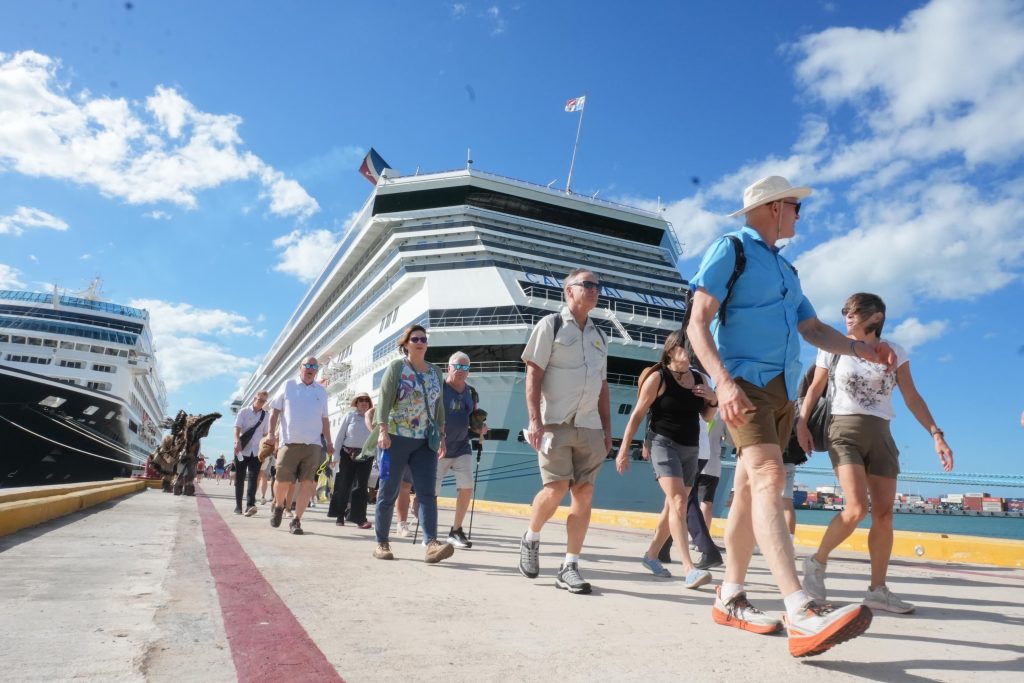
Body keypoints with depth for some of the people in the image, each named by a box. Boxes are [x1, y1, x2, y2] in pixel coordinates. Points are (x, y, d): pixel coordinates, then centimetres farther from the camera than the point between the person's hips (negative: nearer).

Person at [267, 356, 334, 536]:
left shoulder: (321, 391, 14)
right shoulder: (288, 386, 8)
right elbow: (275, 411, 8)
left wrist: (329, 442, 13)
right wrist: (271, 434, -1)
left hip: (313, 443, 2)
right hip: (289, 442, -2)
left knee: (307, 483, -5)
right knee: (283, 481, -2)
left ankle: (296, 520, 5)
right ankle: (278, 506, 29)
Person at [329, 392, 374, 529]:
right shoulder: (350, 415, 3)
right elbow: (340, 436, 1)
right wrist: (336, 456, -5)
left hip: (365, 456, 1)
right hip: (347, 454, -1)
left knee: (361, 486, -3)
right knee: (343, 486, 5)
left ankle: (360, 518, -5)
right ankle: (340, 516, 18)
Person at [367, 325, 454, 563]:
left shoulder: (435, 372, 14)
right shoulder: (396, 367, -1)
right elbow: (384, 400, -9)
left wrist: (442, 435, 11)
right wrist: (382, 430, -20)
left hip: (425, 441, 4)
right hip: (396, 438, -4)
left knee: (427, 492, -8)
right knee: (389, 492, 4)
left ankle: (432, 544, -15)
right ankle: (381, 543, 15)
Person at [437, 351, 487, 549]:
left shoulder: (471, 392, 9)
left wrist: (480, 427, -1)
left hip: (462, 448, 4)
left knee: (467, 488, -5)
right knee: (431, 492, 1)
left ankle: (456, 531, 12)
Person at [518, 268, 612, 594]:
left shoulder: (599, 336, 18)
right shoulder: (550, 325, 2)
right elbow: (533, 374, -5)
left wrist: (607, 429, 14)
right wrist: (535, 419, -14)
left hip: (589, 426, 6)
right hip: (555, 423, -5)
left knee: (584, 493, 1)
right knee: (556, 487, -11)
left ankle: (570, 567, 11)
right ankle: (530, 539, 18)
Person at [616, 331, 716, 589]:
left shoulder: (699, 378, 9)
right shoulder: (658, 378, -8)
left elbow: (707, 416, 18)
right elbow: (637, 414, -7)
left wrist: (713, 400, -4)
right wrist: (624, 449, -9)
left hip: (691, 449, 7)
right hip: (664, 444, -7)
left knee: (674, 507, 13)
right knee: (678, 503, -19)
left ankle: (652, 554, 30)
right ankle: (689, 569, -23)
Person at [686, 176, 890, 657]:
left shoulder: (786, 269, 24)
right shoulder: (729, 249, 0)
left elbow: (813, 330, 21)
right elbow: (697, 324, -11)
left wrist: (859, 348, 0)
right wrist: (723, 381, -26)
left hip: (782, 390, 8)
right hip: (745, 382, -8)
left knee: (750, 489, 7)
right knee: (768, 475, -23)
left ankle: (729, 599, 15)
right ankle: (801, 615, -31)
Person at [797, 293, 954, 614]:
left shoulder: (894, 352, 9)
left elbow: (912, 398, 7)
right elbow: (815, 388, 9)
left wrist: (936, 434, -3)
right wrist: (802, 422, -4)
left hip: (880, 435, 3)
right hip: (845, 431, -3)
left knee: (884, 514, 0)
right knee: (857, 508, -20)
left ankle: (878, 590, 11)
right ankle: (817, 562, -1)